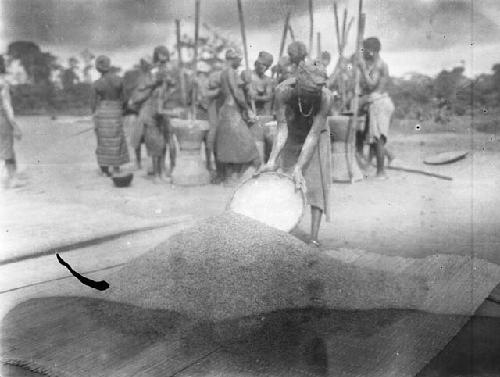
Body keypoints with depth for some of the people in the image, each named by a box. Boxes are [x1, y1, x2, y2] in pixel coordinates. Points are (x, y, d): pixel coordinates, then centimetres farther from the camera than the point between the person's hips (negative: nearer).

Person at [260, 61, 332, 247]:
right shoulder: (283, 91, -33)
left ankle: (314, 236, -8)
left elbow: (313, 134, -33)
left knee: (316, 182, -9)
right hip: (291, 137, 1)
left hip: (315, 136, -1)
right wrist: (272, 160, -39)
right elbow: (282, 128, -29)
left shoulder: (325, 97, -35)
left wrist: (299, 166, -37)